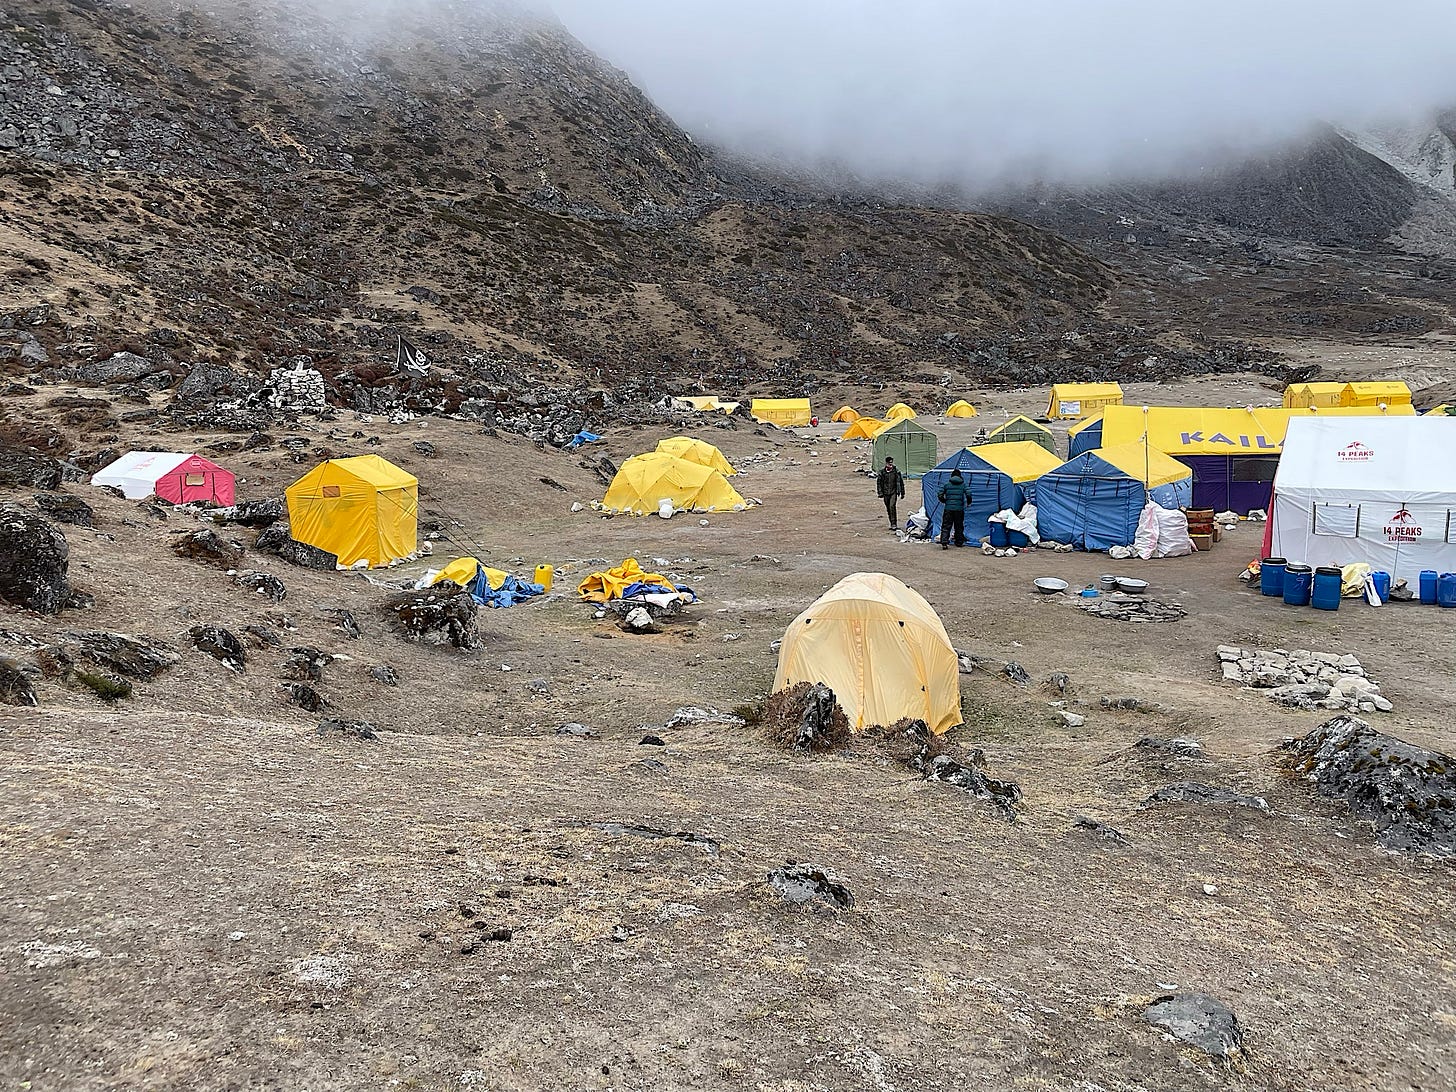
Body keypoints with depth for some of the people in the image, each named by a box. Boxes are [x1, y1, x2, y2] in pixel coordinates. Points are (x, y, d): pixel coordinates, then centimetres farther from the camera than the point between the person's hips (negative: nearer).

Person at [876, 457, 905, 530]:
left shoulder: (896, 470, -3)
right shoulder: (882, 471, -2)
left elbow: (901, 482, 5)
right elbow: (879, 482, 6)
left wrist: (902, 493, 7)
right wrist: (880, 493, 0)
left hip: (894, 492, -3)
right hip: (886, 493, 3)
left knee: (892, 506, -19)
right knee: (888, 509, 9)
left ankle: (894, 524, -18)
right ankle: (892, 524, 23)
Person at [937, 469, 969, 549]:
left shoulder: (946, 484, 4)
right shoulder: (963, 485, 3)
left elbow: (940, 495, 0)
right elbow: (968, 495, -6)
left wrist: (944, 501, 18)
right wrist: (968, 503, 13)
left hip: (948, 509, 0)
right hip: (959, 509, 0)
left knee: (946, 526, 0)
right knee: (959, 527, 14)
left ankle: (944, 542, -15)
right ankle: (959, 542, 22)